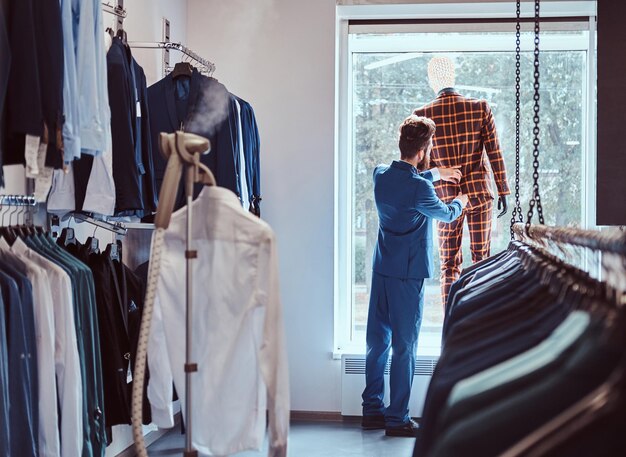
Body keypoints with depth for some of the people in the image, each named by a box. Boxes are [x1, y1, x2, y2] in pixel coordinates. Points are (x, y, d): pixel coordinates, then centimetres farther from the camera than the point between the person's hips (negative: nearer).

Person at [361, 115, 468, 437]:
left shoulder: (380, 175, 3)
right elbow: (445, 214, 2)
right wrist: (459, 202, 24)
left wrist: (435, 174, 38)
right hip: (407, 274, -8)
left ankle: (372, 410, 21)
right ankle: (397, 419, 6)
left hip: (381, 270, 8)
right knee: (404, 346, 0)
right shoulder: (419, 189, -18)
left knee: (377, 341, 13)